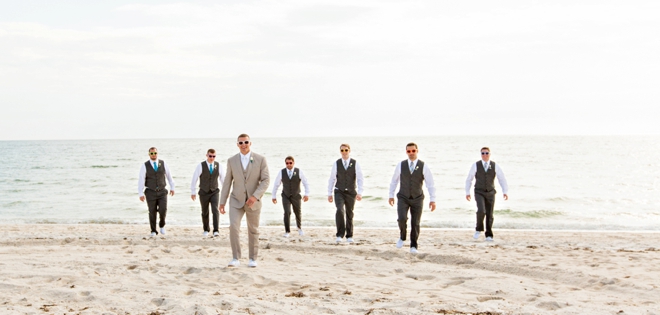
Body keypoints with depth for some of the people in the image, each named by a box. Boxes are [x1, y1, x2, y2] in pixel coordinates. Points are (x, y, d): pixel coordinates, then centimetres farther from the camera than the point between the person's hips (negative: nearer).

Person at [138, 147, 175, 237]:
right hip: (150, 193, -1)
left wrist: (172, 187, 16)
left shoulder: (163, 163, 0)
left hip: (162, 192, 1)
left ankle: (162, 224, 17)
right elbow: (141, 180, -11)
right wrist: (141, 194, -17)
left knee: (163, 210, -13)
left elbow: (169, 175, 12)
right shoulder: (144, 166, -7)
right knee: (152, 212, 3)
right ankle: (153, 231, 19)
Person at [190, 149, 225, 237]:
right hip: (204, 193, 0)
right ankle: (206, 230, 34)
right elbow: (194, 179, -6)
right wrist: (192, 192, -4)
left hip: (214, 192, 1)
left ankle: (215, 231, -21)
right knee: (205, 212, 12)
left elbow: (223, 179, 5)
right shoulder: (201, 166, -12)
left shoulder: (218, 165, -4)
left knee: (215, 210, -18)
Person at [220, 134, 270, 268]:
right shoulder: (231, 160, -1)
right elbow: (227, 182, 3)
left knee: (253, 230, 9)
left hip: (253, 201, 0)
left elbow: (266, 180, -11)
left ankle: (253, 259, 24)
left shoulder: (260, 159, -7)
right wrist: (222, 202, 0)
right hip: (237, 201, 1)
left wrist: (255, 196, -24)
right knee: (233, 227, -18)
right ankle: (236, 258, -11)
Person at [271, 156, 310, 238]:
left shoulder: (299, 172, -13)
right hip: (286, 196, -1)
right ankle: (287, 231, -5)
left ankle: (299, 227, 45)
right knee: (287, 213, -18)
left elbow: (306, 183, -10)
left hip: (296, 196, 1)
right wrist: (274, 196, 1)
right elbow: (276, 185, -1)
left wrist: (307, 194, -21)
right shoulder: (281, 172, -11)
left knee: (298, 213, 15)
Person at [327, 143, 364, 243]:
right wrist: (329, 194, 2)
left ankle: (349, 236, 25)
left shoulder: (355, 164, -5)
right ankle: (340, 234, -18)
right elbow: (332, 180, 4)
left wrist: (359, 193, -20)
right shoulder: (336, 164, -1)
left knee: (349, 214, 11)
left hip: (351, 193, 1)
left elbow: (360, 179, -9)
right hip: (339, 192, -1)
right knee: (340, 211, -23)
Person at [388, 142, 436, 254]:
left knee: (415, 223, 2)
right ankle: (402, 237, 9)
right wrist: (391, 195, 8)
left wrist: (433, 200, -13)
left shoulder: (424, 167, -7)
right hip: (403, 198, 0)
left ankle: (413, 246, 19)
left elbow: (430, 184, -7)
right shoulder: (400, 165, -3)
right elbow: (394, 181, 8)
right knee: (402, 218, -20)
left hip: (417, 199, 0)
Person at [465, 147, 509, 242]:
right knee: (481, 211, -23)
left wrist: (505, 192, -11)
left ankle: (489, 235, 18)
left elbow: (502, 179, -1)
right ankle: (479, 229, 0)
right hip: (479, 193, -1)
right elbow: (469, 179, 4)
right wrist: (467, 192, 2)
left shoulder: (495, 166, -1)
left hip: (490, 193, 1)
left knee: (489, 215, 2)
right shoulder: (475, 165, -4)